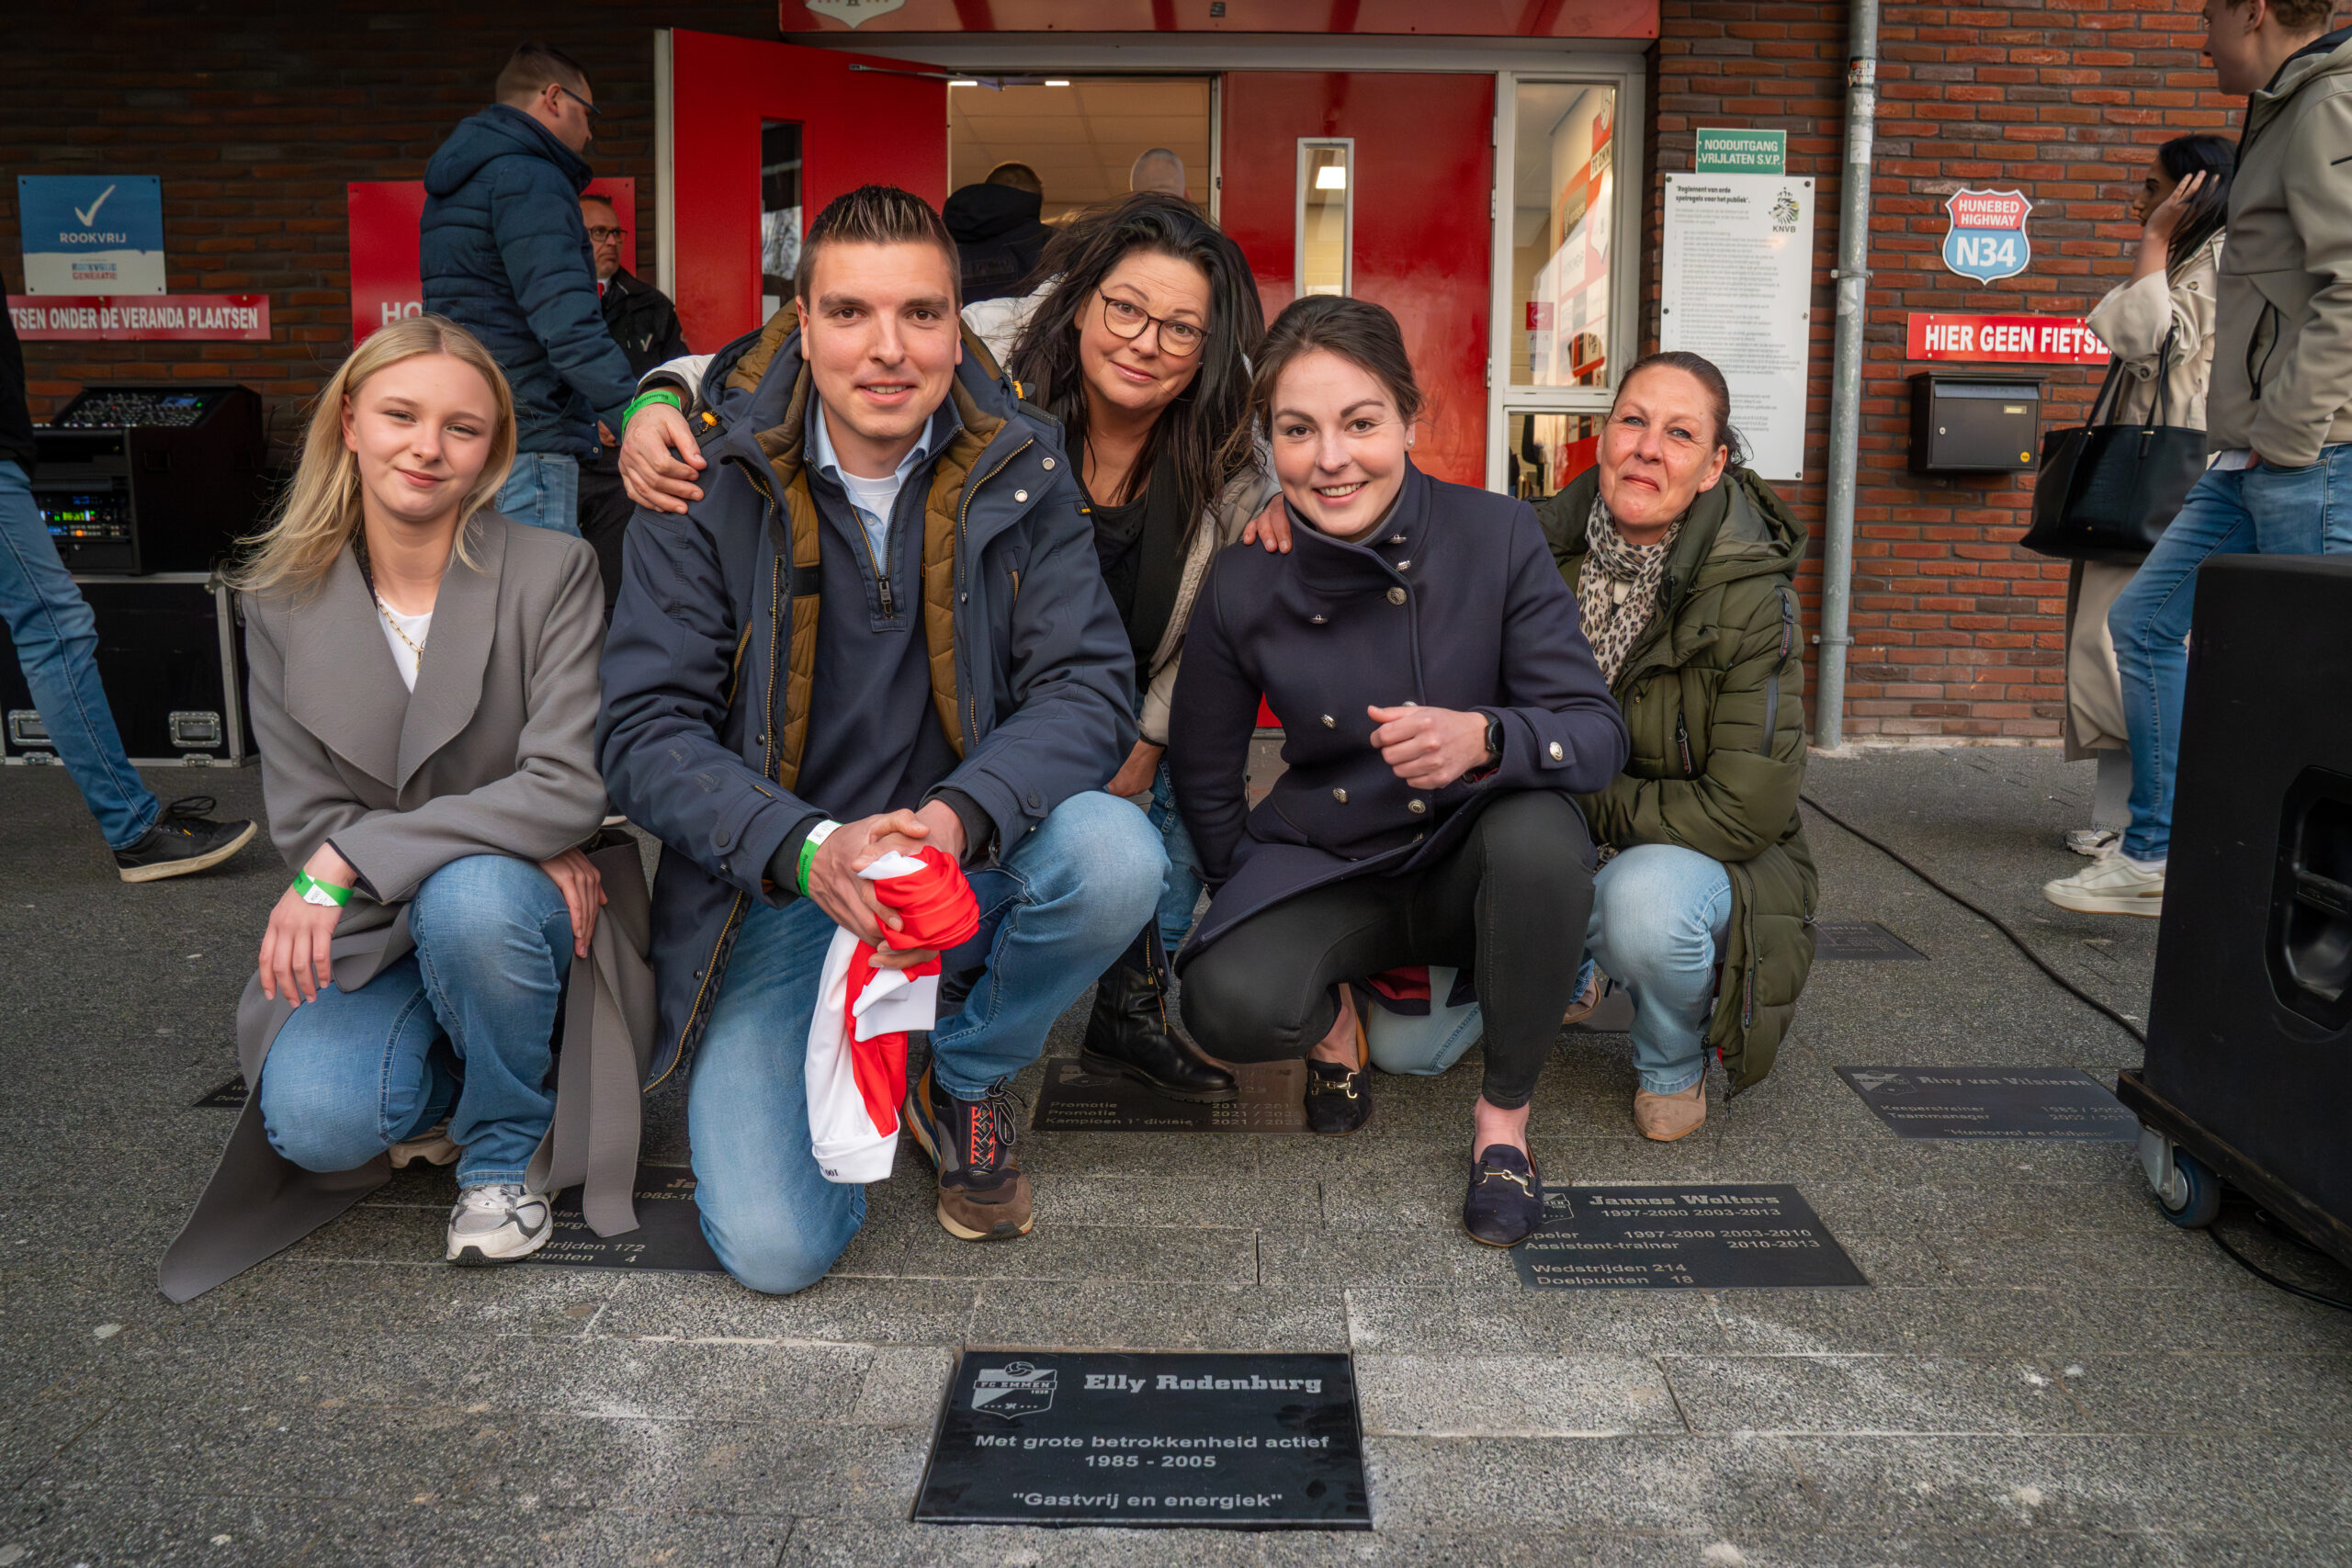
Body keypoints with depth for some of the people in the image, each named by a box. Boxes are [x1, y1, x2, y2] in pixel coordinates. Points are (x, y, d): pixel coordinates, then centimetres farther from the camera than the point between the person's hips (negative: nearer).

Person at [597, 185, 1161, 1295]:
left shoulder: (1020, 474, -4)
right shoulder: (708, 485, -8)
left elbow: (1089, 690, -10)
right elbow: (644, 734, -12)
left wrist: (959, 816, -31)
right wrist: (810, 850, -30)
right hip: (774, 896, -1)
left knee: (1116, 855, -31)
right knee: (774, 1247, -17)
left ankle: (965, 1080, 2)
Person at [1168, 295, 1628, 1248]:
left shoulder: (1498, 538, -16)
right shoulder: (1242, 587, -12)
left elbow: (1600, 732, -18)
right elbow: (1203, 781, 3)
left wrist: (1483, 738, -38)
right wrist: (1262, 912, 3)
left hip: (1470, 860, 0)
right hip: (1324, 869, 0)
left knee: (1539, 835, -35)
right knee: (1231, 1005, -30)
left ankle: (1506, 1113, -9)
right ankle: (1331, 1015, 10)